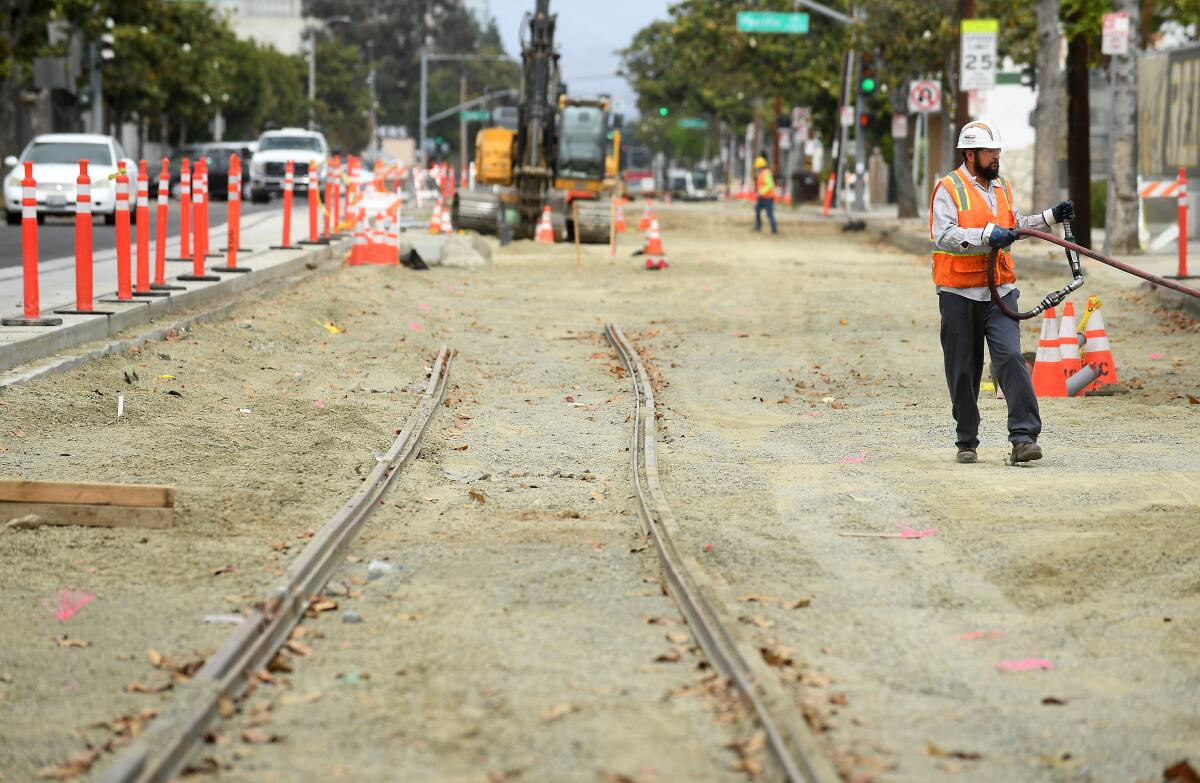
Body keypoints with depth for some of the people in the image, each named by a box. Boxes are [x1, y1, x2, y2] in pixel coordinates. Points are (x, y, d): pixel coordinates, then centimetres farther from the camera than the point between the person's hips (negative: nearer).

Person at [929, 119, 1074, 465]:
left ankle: (1024, 437, -17)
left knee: (1010, 358, -13)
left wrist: (1051, 217, 21)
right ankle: (967, 442, 18)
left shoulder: (1001, 187, 16)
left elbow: (1015, 226, 31)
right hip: (960, 295, -4)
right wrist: (987, 235, -27)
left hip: (1000, 292, 4)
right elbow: (943, 235, -19)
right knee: (963, 371, 4)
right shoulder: (948, 189, -6)